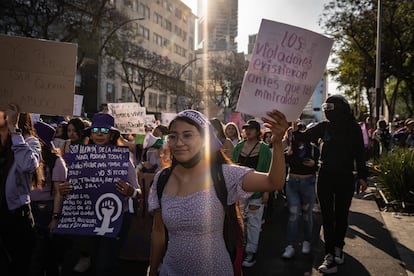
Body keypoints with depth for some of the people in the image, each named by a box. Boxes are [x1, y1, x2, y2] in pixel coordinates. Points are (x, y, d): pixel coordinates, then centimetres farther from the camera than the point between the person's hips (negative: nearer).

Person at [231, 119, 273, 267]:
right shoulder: (239, 147, 7)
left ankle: (251, 252, 17)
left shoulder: (264, 148, -4)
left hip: (257, 191, -4)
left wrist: (266, 191, -10)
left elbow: (268, 171, -5)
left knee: (253, 222, 5)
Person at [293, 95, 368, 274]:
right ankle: (331, 256, 7)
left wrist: (362, 175, 1)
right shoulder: (324, 126, 0)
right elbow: (304, 136, -2)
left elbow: (360, 153, 2)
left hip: (345, 178, -1)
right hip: (325, 176, 1)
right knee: (327, 216, 2)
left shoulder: (353, 128, -2)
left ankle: (338, 247, 31)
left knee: (341, 214, 11)